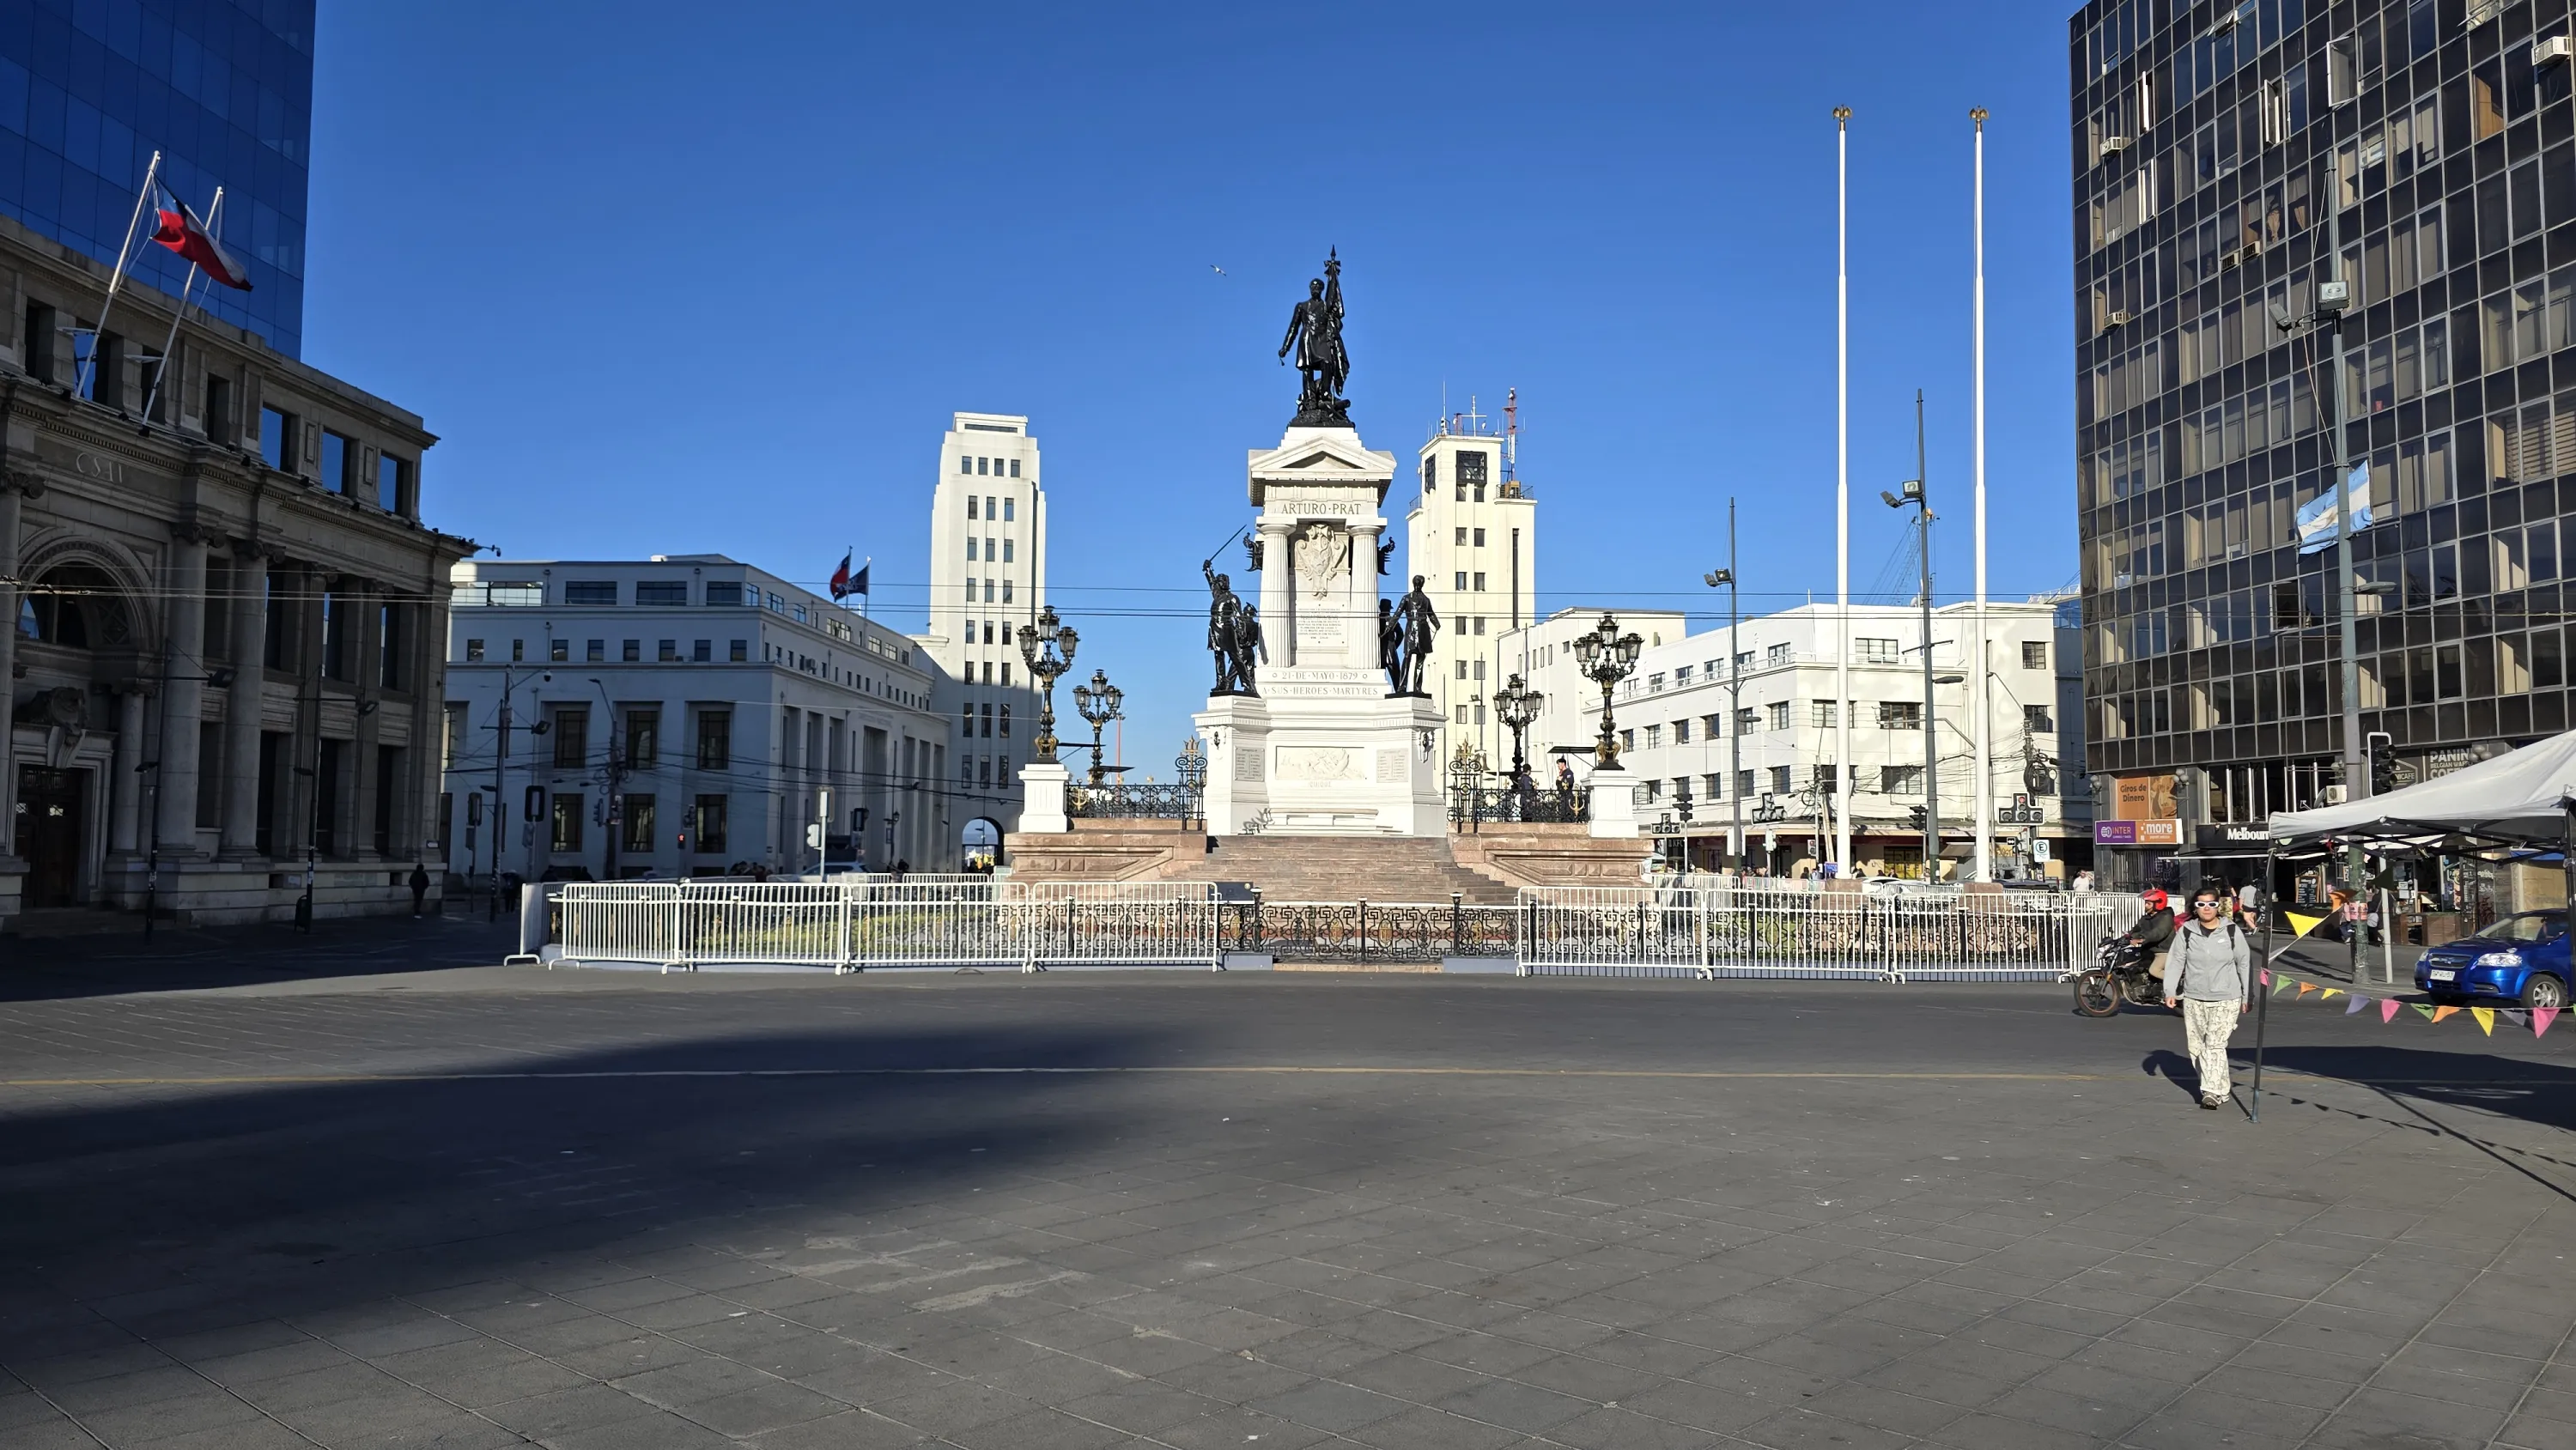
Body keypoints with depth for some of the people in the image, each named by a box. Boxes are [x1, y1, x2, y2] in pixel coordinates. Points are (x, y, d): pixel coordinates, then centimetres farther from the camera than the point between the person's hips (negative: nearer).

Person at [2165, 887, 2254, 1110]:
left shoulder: (2232, 931, -2)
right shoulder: (2185, 931, 1)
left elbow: (2244, 964, 4)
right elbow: (2176, 962, 1)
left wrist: (2247, 996, 5)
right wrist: (2170, 991, -8)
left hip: (2226, 999, -3)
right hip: (2194, 999, 3)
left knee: (2215, 1045, -14)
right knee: (2196, 1047, 6)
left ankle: (2212, 1092, -14)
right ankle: (2222, 1087, 21)